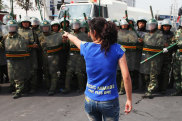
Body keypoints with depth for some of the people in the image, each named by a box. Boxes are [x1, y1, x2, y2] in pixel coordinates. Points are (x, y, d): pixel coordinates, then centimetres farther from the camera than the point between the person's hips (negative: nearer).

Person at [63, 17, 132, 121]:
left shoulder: (87, 47, -6)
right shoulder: (117, 49, -11)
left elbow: (75, 39, 19)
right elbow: (126, 77, -15)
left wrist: (67, 35, 41)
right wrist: (129, 99, -5)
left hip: (90, 100, 2)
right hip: (109, 100, -2)